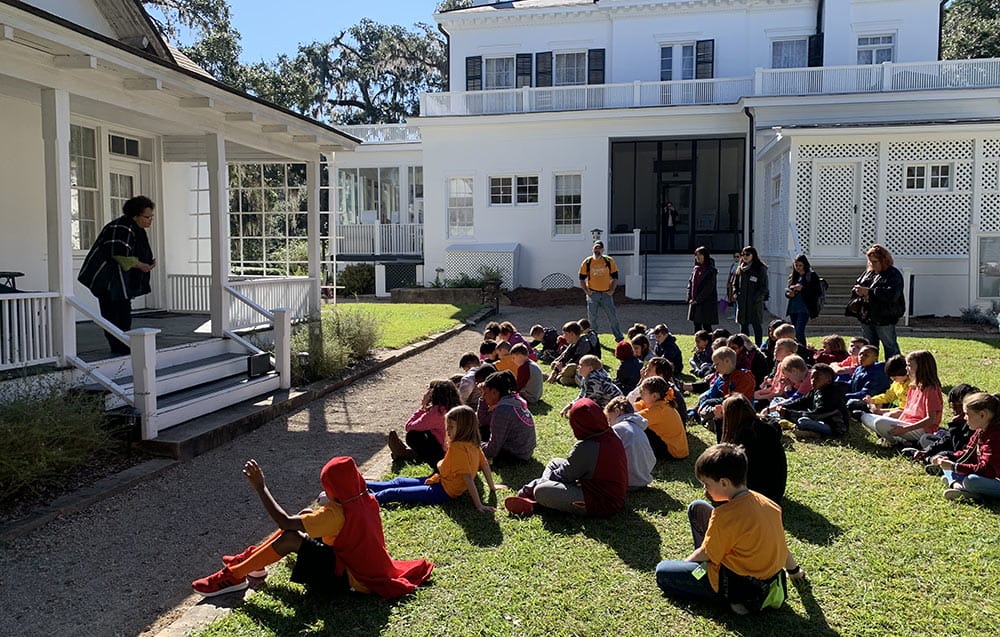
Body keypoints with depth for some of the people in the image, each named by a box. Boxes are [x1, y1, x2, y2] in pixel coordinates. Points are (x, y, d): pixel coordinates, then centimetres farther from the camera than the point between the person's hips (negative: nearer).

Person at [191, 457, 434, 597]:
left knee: (289, 537, -21)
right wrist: (323, 509, 5)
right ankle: (252, 559, 19)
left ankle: (234, 576, -5)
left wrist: (260, 487, -22)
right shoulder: (367, 499, -4)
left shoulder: (336, 513, -27)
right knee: (304, 518, 9)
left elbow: (284, 522, -28)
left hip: (352, 580, -9)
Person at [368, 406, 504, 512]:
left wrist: (478, 505, -32)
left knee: (392, 493, -9)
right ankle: (365, 485, 27)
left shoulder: (457, 448, -26)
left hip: (442, 492, -9)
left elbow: (468, 477, -30)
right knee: (398, 482, 17)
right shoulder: (474, 444, -1)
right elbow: (485, 464, 8)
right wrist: (492, 487, 20)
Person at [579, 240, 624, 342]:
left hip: (606, 293, 0)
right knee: (592, 318, 4)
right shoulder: (587, 262, -1)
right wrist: (586, 291, -4)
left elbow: (615, 277, 5)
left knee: (613, 316, 2)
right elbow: (582, 279, 6)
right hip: (593, 293, 0)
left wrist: (612, 290, -4)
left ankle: (619, 338, 12)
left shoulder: (609, 261, 0)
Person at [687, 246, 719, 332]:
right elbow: (690, 283, 13)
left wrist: (698, 300, -16)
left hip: (706, 302, -7)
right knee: (697, 325, 10)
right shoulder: (696, 269, 12)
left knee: (706, 325, -5)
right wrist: (690, 298, 0)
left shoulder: (711, 270, -8)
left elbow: (709, 287, -15)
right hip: (694, 302, 7)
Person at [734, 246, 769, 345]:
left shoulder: (760, 269, -5)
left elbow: (764, 287, -7)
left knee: (757, 326, 2)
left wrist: (756, 298, -14)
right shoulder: (740, 269, 12)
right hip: (742, 303, 6)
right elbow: (736, 284, 20)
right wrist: (736, 294, 3)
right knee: (743, 326, 9)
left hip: (755, 304, -5)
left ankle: (758, 348, 8)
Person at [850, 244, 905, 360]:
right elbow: (855, 288, 21)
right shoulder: (868, 273, 14)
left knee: (890, 346, 0)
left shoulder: (893, 274, -10)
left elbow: (892, 294, -24)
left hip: (885, 318, -7)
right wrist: (857, 291, -5)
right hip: (866, 317, 8)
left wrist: (869, 291, -25)